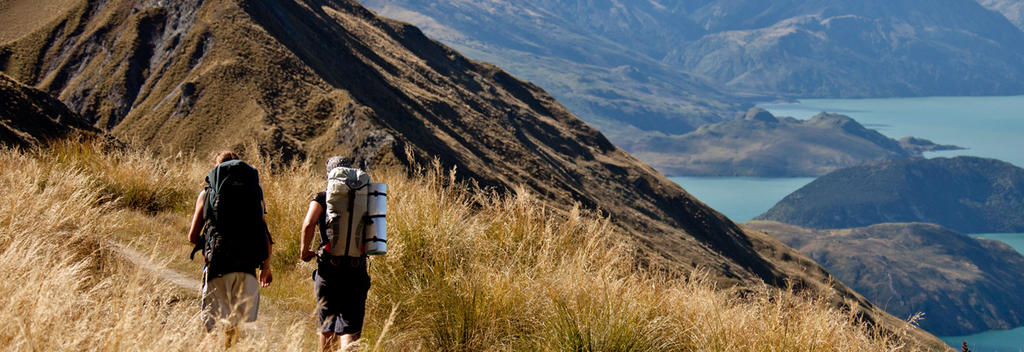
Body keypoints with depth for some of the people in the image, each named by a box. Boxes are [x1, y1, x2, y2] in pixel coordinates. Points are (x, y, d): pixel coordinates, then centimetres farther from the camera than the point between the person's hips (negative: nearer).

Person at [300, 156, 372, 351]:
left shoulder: (322, 198, 2)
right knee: (351, 327, 1)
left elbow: (308, 224, -15)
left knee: (327, 327, 14)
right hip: (358, 268, 1)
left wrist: (304, 250, -1)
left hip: (329, 269, -1)